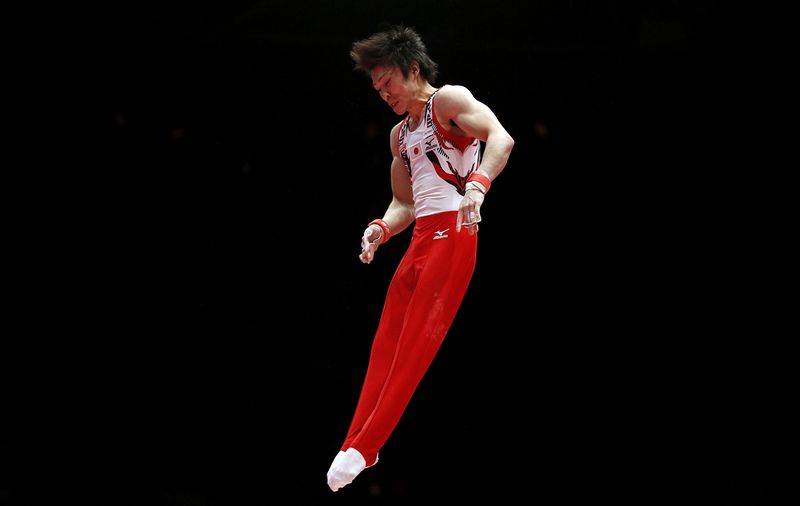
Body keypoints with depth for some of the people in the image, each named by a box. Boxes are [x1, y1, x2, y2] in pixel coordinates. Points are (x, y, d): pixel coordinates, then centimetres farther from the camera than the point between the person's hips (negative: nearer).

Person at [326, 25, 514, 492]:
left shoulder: (449, 100, -2)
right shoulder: (400, 135, 23)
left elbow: (501, 137, -19)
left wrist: (477, 184, -36)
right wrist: (383, 228, 5)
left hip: (451, 232, -9)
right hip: (419, 239, 9)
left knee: (415, 345, -10)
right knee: (387, 343, 5)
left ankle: (362, 448, -12)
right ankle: (356, 449, 5)